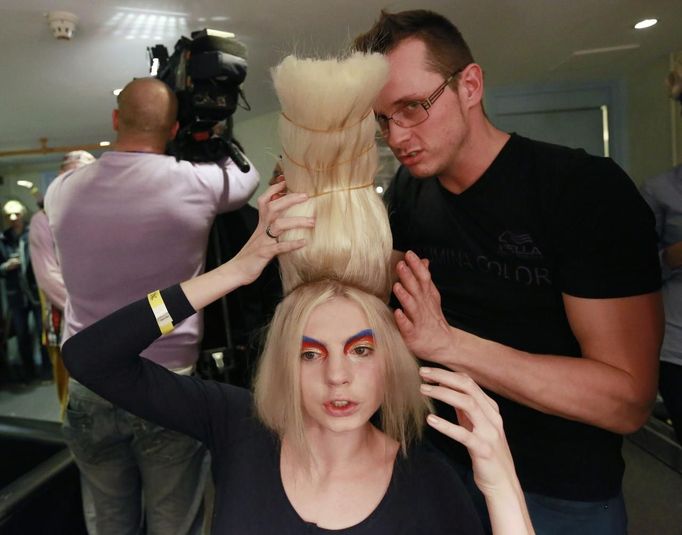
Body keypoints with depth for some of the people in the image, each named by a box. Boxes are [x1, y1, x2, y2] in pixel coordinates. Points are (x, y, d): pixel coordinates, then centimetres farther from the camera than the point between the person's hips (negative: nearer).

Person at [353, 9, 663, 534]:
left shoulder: (589, 189, -21)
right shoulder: (407, 192, -4)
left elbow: (628, 399, -24)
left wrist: (448, 343, -32)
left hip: (562, 492, -4)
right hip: (441, 460, 5)